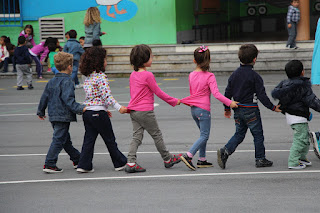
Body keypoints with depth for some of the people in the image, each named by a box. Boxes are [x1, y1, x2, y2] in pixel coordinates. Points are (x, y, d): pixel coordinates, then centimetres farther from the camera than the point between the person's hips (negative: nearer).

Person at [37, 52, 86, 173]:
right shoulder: (67, 81, -14)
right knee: (58, 140, -6)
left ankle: (77, 160, 30)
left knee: (66, 139, 17)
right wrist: (80, 109, -25)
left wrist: (41, 112, 28)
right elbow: (68, 99, -24)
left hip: (53, 115, 9)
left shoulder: (51, 82, 11)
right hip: (63, 116, -9)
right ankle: (49, 165, -7)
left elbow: (44, 97, 17)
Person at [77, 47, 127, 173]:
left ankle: (84, 165, 2)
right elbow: (106, 95, -21)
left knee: (89, 139, 8)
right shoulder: (101, 76, -13)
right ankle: (120, 163, 16)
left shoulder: (88, 77, 12)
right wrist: (118, 107, -22)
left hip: (87, 111, 7)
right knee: (110, 140, 5)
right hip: (98, 113, -7)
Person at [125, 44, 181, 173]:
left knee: (137, 136, 6)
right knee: (156, 135, 7)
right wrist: (174, 101, 1)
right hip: (145, 111, -7)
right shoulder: (148, 75, -15)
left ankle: (131, 162, -6)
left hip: (133, 110, 7)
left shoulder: (133, 75, 8)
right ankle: (167, 159, 22)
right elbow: (158, 92, -9)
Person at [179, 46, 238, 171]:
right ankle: (188, 156, -17)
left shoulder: (191, 75, 6)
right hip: (203, 109, -7)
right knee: (204, 136, -4)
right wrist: (229, 103, -18)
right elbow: (216, 94, -21)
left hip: (193, 109, 7)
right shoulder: (209, 76, -13)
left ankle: (202, 160, 17)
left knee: (204, 134, 17)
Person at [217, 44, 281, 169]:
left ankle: (225, 151, -7)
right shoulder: (254, 76, -14)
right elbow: (262, 95, -14)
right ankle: (260, 159, 11)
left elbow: (228, 93, 9)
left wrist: (227, 109, 20)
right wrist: (272, 107, -5)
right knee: (258, 134, 7)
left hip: (238, 110, 6)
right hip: (251, 110, -6)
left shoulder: (234, 74, 5)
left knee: (239, 134, 13)